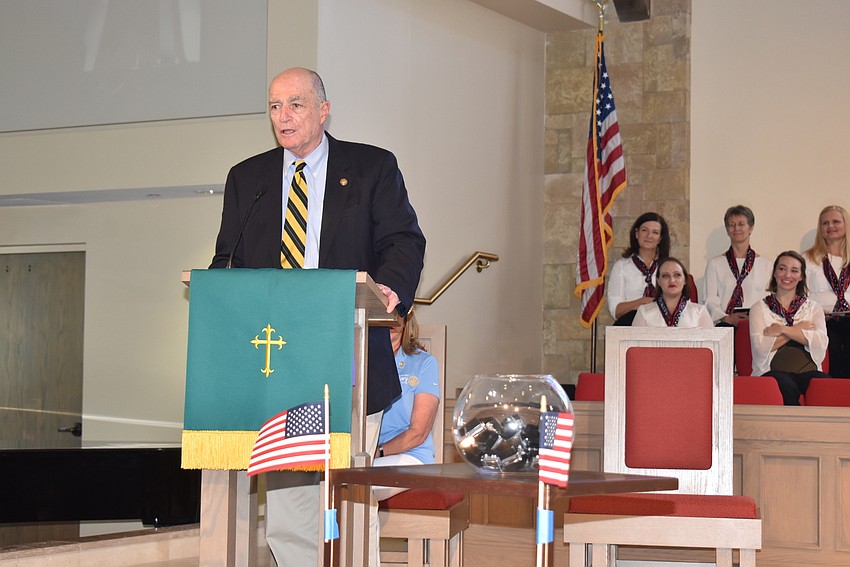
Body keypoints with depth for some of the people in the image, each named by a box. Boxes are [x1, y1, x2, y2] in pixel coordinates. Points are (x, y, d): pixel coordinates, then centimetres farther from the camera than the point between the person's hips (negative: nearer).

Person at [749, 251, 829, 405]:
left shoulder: (813, 308, 20)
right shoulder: (760, 308, 14)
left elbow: (820, 343, 0)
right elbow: (761, 347, -4)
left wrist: (783, 330, -3)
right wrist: (800, 329, 1)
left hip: (807, 370, 2)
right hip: (773, 370, -1)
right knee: (788, 388, -37)